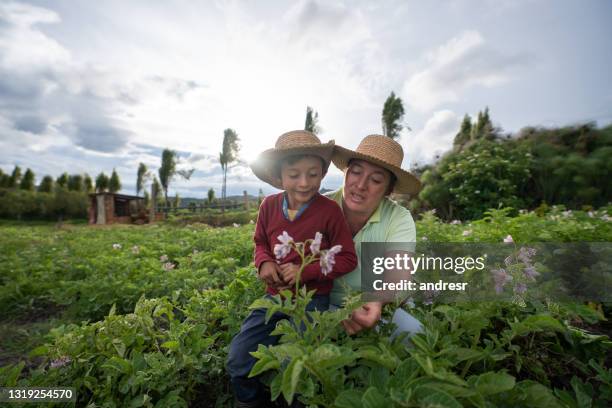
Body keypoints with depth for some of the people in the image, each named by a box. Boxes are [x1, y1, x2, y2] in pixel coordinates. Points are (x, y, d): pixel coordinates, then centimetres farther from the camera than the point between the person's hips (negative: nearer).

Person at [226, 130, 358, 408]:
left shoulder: (330, 210, -15)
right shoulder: (269, 205, -3)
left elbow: (348, 259, -8)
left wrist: (305, 271, -19)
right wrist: (264, 263, -11)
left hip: (312, 298, -3)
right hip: (275, 296, 4)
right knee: (237, 361, 1)